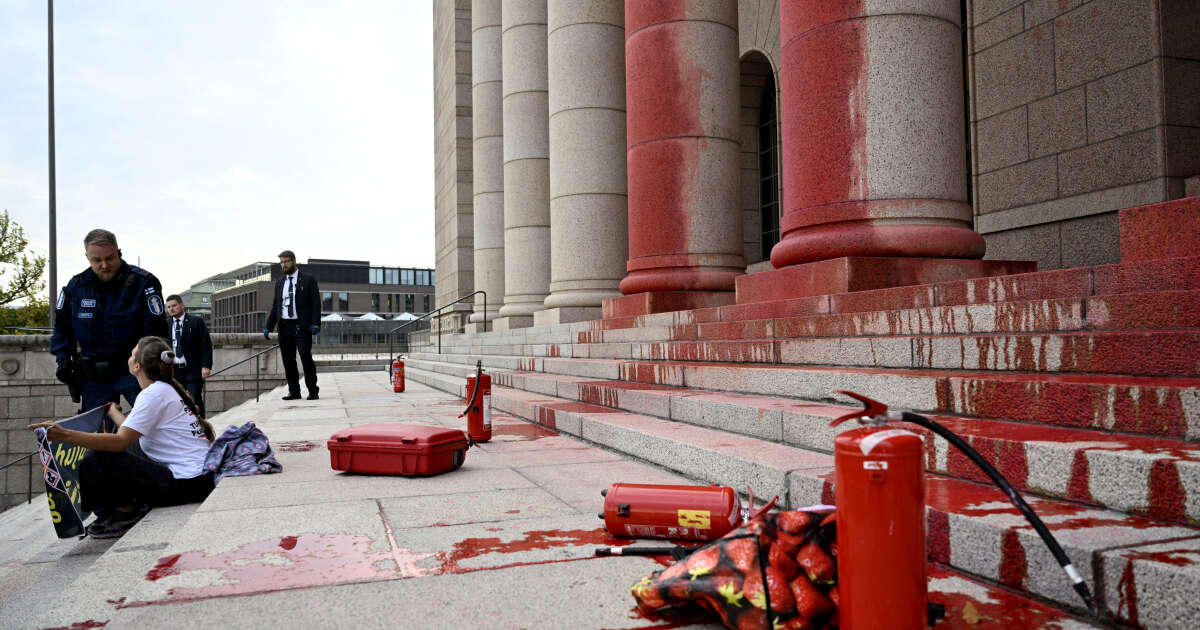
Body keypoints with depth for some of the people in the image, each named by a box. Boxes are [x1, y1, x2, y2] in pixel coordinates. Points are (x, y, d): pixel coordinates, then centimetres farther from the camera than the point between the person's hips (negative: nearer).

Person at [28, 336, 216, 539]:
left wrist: (66, 435, -20)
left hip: (186, 483, -10)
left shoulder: (154, 394, -11)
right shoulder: (167, 389, 16)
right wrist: (112, 412, 40)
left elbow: (121, 441, -19)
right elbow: (132, 431, 23)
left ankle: (126, 512, 9)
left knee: (95, 461, -8)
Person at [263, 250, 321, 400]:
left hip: (302, 327, -5)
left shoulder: (308, 280, 2)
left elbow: (316, 302, -4)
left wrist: (315, 323, -15)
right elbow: (275, 307, 19)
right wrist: (268, 327, 11)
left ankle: (313, 391, -4)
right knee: (288, 361, 5)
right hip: (284, 327, 5)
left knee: (306, 358, -11)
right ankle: (294, 391, 12)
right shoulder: (279, 283, 17)